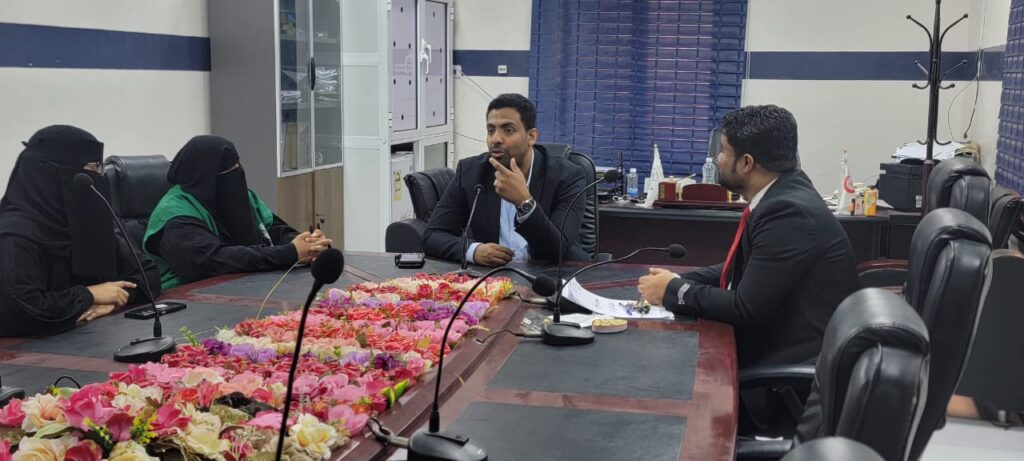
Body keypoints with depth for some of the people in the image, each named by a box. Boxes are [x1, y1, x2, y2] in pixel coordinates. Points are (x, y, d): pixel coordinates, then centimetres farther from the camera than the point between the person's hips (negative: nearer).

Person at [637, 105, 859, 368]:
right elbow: (742, 269, 11)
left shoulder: (789, 212, -23)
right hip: (778, 340, 8)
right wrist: (679, 281, -3)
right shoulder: (780, 195, 3)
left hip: (803, 363, -8)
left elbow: (746, 308, -22)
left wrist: (674, 291, -11)